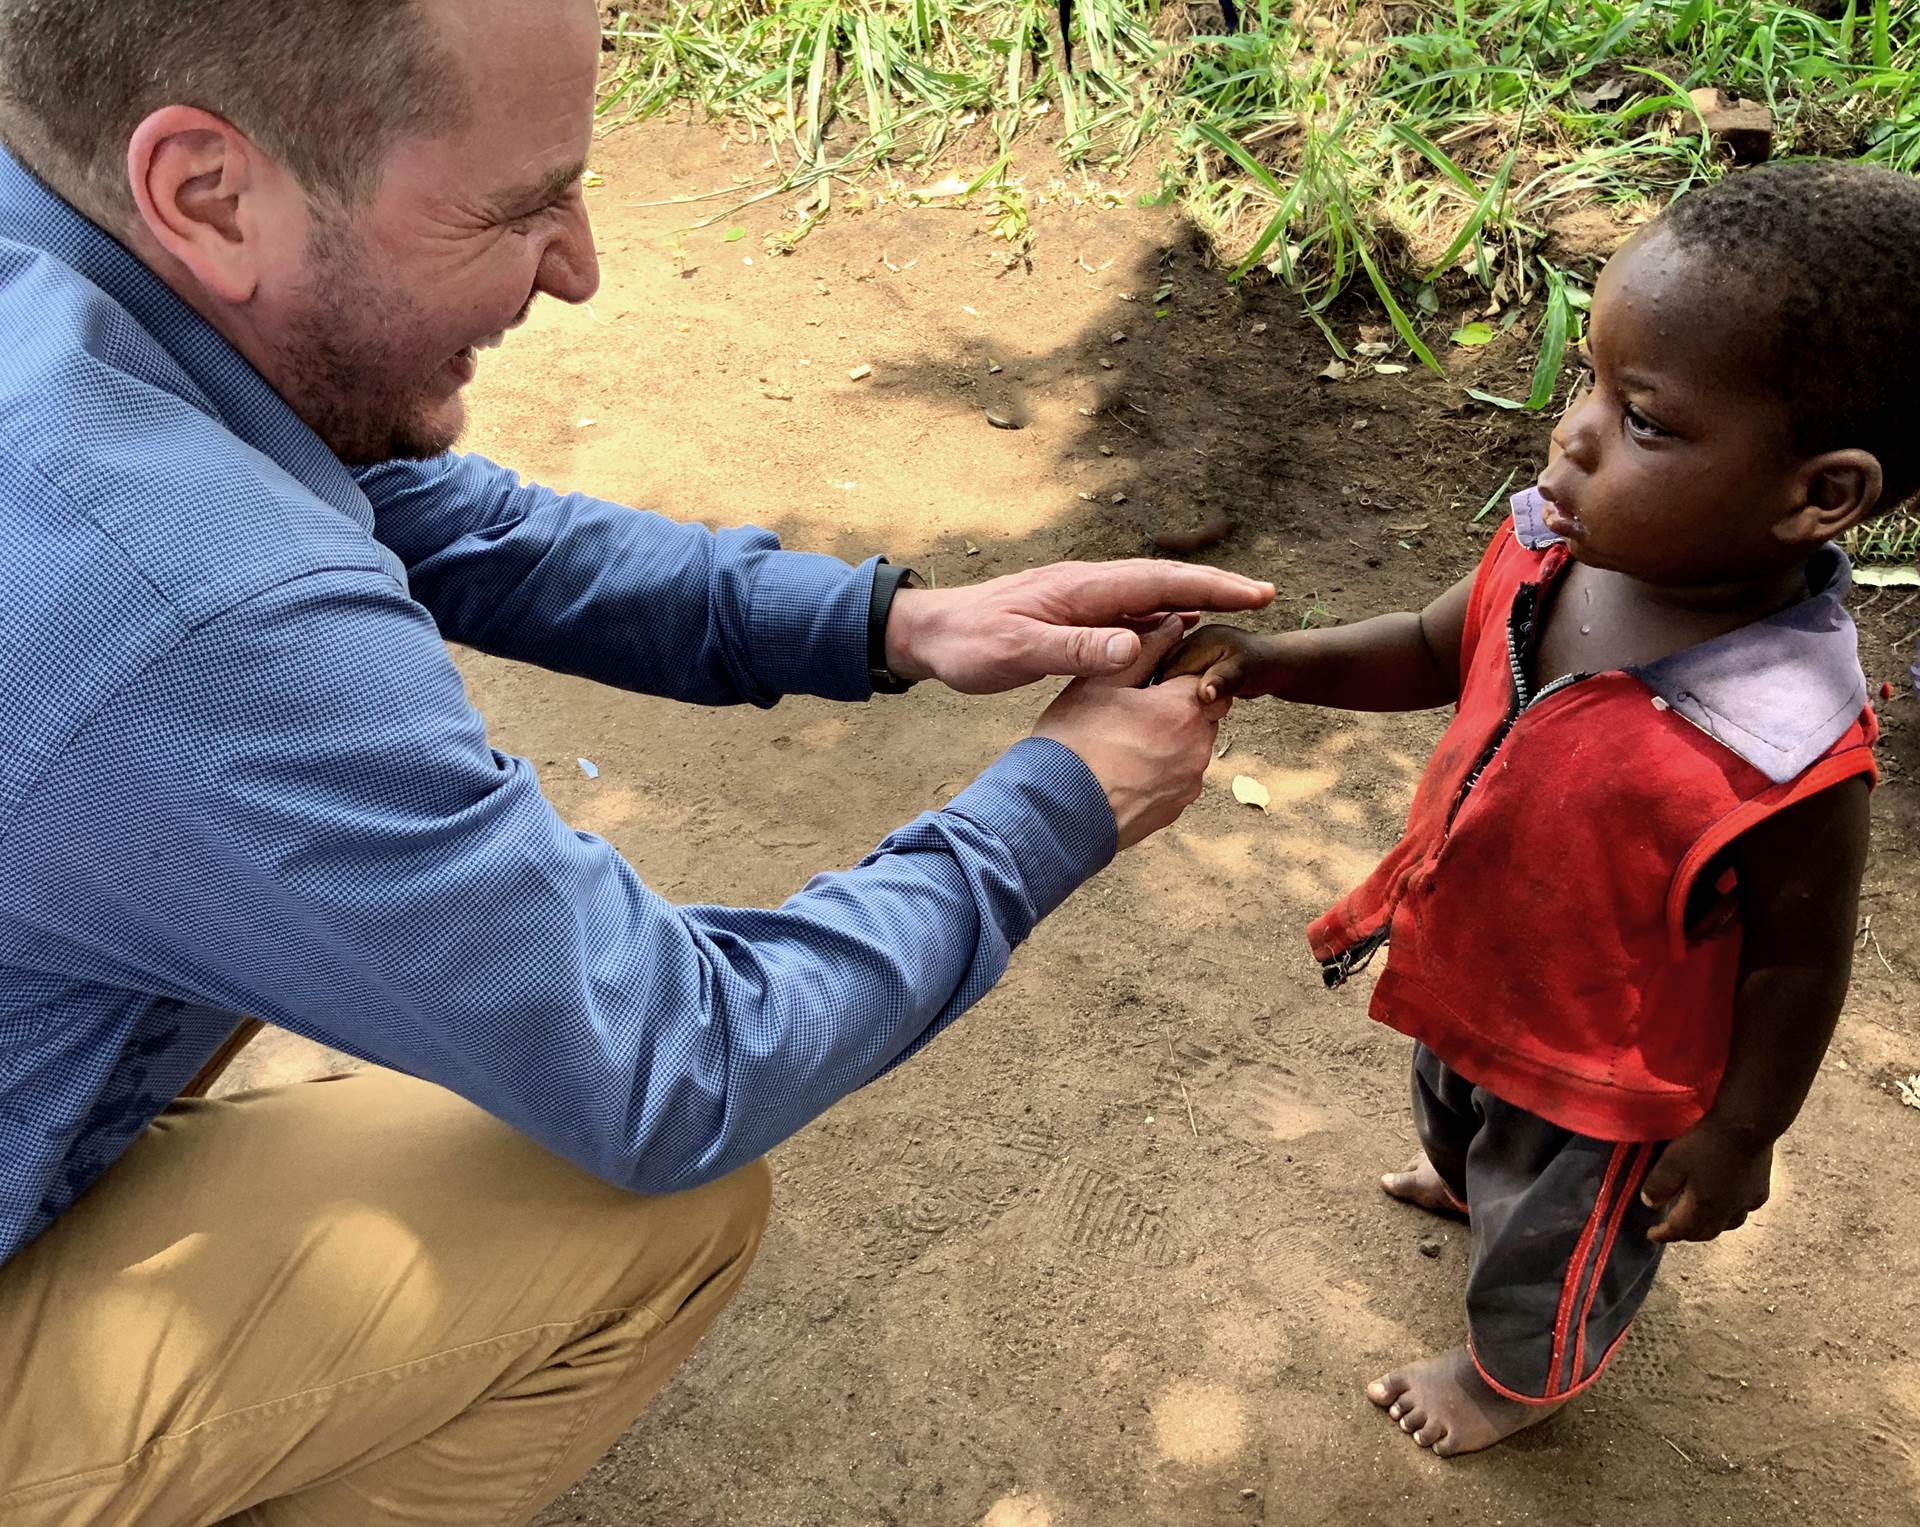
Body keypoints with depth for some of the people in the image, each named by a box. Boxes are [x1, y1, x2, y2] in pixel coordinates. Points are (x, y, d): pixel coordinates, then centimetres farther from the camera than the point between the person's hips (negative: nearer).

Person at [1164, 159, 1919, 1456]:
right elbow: (1435, 651, -4)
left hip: (1601, 1063, -6)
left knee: (1555, 1234, 26)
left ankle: (1520, 1378, 60)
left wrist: (1737, 1135, -11)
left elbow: (1796, 963, -24)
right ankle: (1476, 1180, 75)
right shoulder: (1556, 547, -24)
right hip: (1475, 978, 6)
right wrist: (1270, 661, -20)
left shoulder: (1781, 754, -41)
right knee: (1458, 1106, 39)